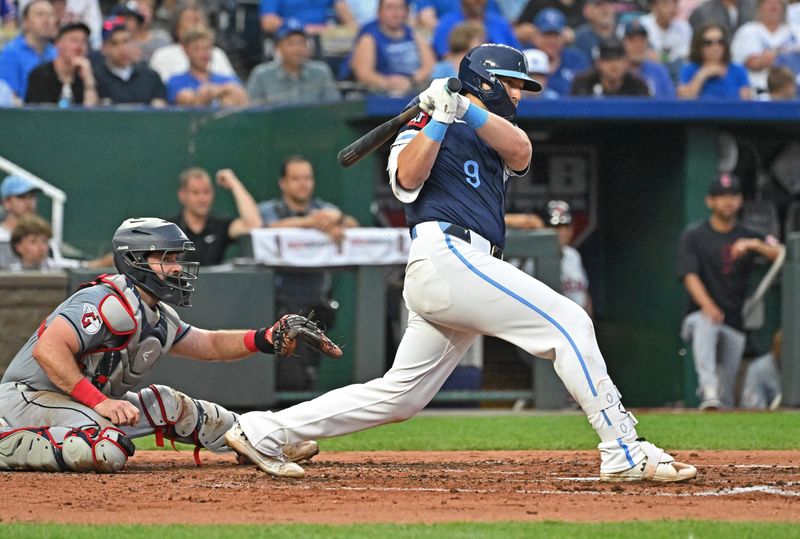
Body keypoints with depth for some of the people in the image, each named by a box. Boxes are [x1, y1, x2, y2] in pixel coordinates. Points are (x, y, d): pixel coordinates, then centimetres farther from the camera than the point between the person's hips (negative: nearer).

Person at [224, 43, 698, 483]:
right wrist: (440, 118, -14)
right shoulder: (427, 129, 10)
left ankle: (265, 432, 12)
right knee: (568, 322, -15)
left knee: (399, 397, 7)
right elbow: (408, 177, -10)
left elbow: (520, 153, 4)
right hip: (447, 253, -8)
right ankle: (624, 453, -18)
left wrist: (469, 111, -9)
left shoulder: (495, 136, 29)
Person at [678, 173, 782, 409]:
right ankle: (709, 393, -51)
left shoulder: (748, 237, 12)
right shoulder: (694, 235, 5)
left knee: (727, 390, -2)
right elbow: (689, 275, -9)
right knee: (705, 327, -38)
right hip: (701, 316, -4)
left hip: (735, 324, 4)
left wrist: (753, 245, -24)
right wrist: (707, 305, -28)